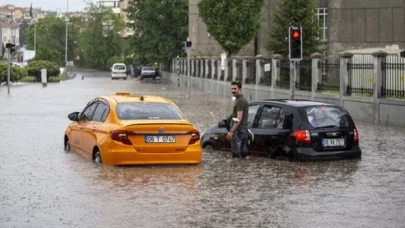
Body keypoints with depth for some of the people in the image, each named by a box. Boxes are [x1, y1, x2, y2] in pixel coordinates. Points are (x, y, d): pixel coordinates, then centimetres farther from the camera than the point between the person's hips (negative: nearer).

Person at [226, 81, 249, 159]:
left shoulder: (240, 101, -15)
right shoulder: (243, 99, 17)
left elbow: (239, 119, -21)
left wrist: (231, 131, -21)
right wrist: (232, 130, 25)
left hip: (238, 130, -10)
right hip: (244, 129, 10)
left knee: (236, 154, -8)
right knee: (244, 153, 10)